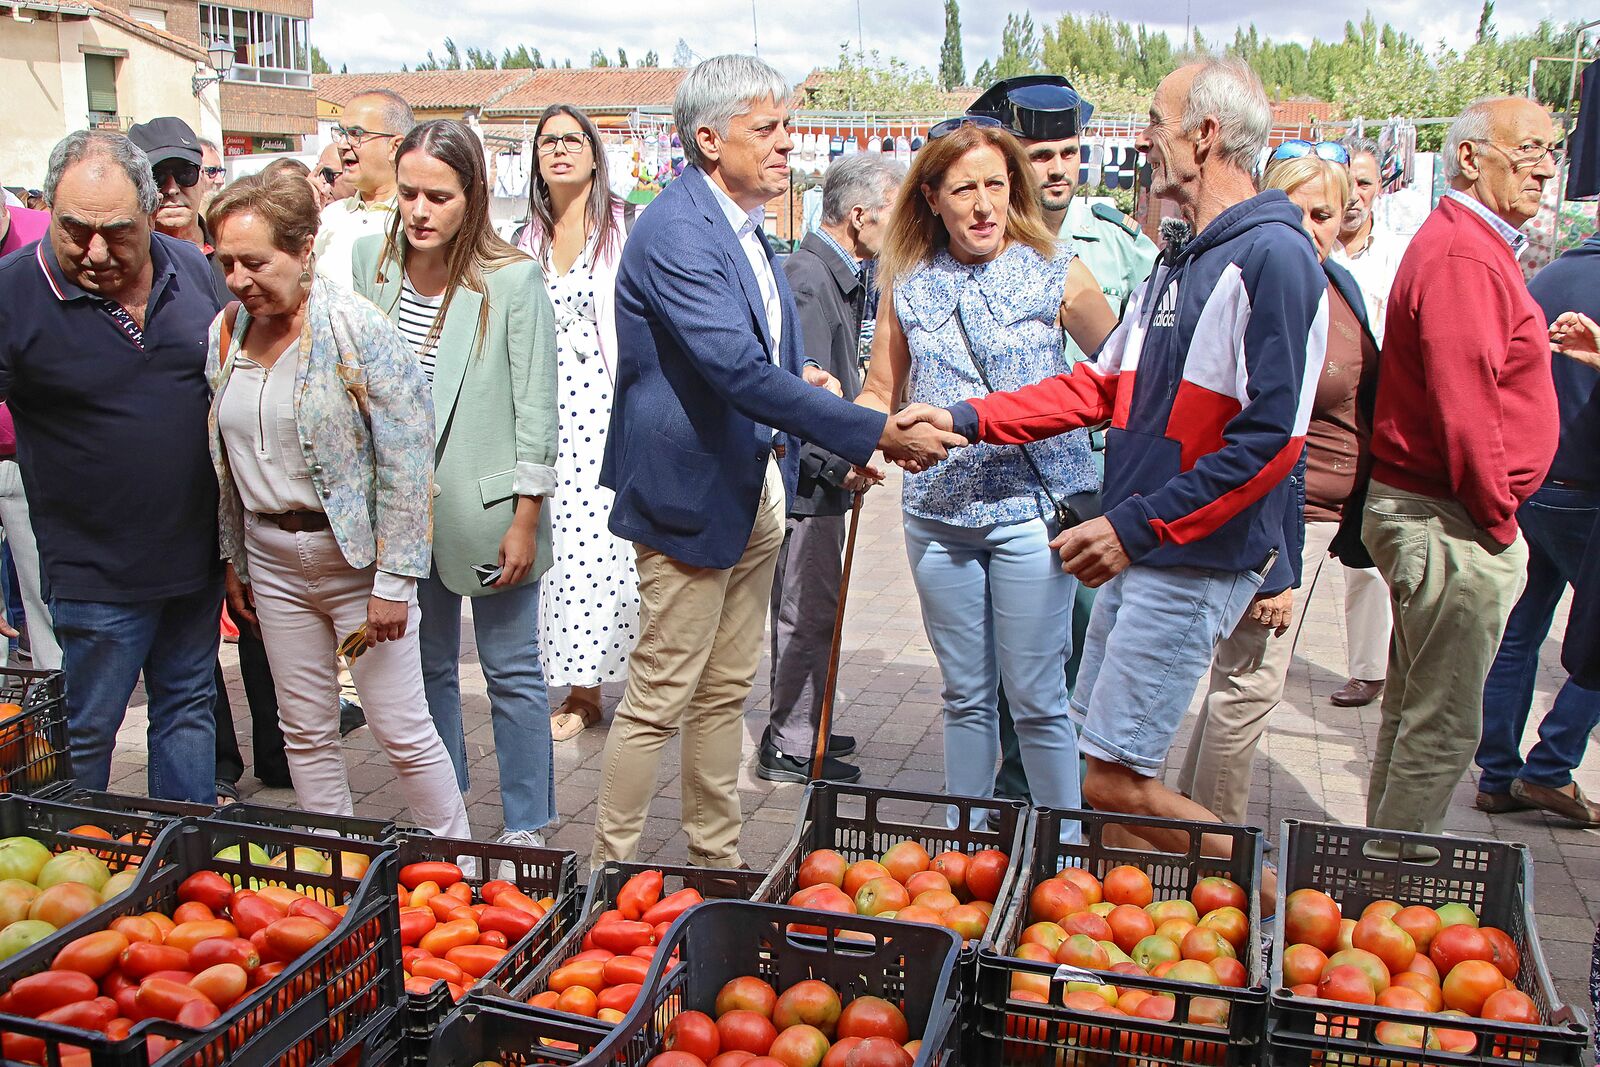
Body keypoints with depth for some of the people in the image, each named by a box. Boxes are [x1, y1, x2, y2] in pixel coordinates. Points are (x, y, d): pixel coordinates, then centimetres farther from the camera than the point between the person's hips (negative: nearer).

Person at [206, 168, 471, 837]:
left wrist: (393, 580, -18)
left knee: (402, 731, 0)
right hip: (271, 558, 6)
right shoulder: (225, 331, 4)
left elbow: (407, 461, -16)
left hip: (356, 554, -6)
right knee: (305, 731, 13)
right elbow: (224, 462, 14)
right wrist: (234, 561, 16)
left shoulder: (359, 329, -15)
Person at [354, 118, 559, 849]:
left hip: (486, 507, -4)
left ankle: (525, 826, 21)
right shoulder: (371, 261, 1)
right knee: (426, 666, 16)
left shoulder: (513, 279, -12)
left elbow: (535, 406, -9)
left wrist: (525, 520, -9)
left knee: (512, 673, 6)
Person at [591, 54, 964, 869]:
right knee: (657, 701, 0)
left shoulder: (743, 228, 12)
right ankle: (612, 873, 16)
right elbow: (740, 371, -30)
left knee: (725, 694, 17)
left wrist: (800, 384, 5)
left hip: (755, 490, 9)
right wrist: (874, 432, -29)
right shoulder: (676, 231, -19)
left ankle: (716, 862, 30)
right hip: (690, 495, -9)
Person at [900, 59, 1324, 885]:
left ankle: (1273, 898, 13)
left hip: (1196, 562, -9)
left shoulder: (1272, 257, -14)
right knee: (1105, 765, 13)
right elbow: (1102, 384, 18)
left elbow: (1271, 439, -21)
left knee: (1114, 782, -6)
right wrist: (967, 419, 11)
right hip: (1135, 553, 9)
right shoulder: (1179, 266, 17)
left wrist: (1137, 525, -21)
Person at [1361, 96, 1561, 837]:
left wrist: (1494, 515, 13)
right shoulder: (1463, 256, -18)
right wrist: (1497, 521, -14)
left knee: (1414, 710, 19)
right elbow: (1464, 408, -24)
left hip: (1421, 508, 11)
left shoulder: (1468, 242, 16)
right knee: (1443, 727, -1)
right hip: (1451, 523, -11)